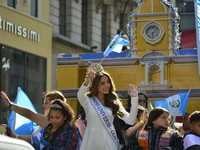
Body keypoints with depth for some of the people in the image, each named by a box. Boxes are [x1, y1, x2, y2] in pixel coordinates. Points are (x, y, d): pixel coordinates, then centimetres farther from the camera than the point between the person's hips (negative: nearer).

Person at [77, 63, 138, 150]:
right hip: (92, 142, -2)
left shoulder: (114, 102, 7)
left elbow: (130, 121, -3)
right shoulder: (88, 100, -1)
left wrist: (134, 98, -10)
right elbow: (80, 95, -26)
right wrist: (87, 81, -45)